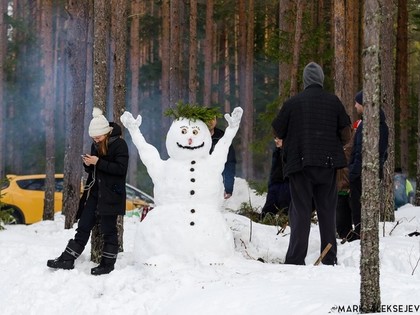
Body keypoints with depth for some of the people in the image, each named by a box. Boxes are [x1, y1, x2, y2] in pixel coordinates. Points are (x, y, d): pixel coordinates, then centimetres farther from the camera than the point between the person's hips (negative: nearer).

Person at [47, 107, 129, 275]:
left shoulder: (119, 144, -10)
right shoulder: (96, 145, 11)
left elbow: (121, 168, -19)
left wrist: (98, 162, -21)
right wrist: (88, 164, -5)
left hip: (111, 194, -7)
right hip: (94, 191, 7)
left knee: (108, 229, 0)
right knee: (83, 226, 7)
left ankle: (108, 264, 10)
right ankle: (67, 259, 9)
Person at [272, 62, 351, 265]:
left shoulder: (292, 103, -3)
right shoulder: (334, 101, 3)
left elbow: (278, 132, 2)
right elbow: (346, 133, 2)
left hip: (300, 163, -2)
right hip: (328, 163, 2)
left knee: (300, 212, 0)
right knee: (327, 212, 9)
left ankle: (296, 259, -5)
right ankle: (329, 260, 11)